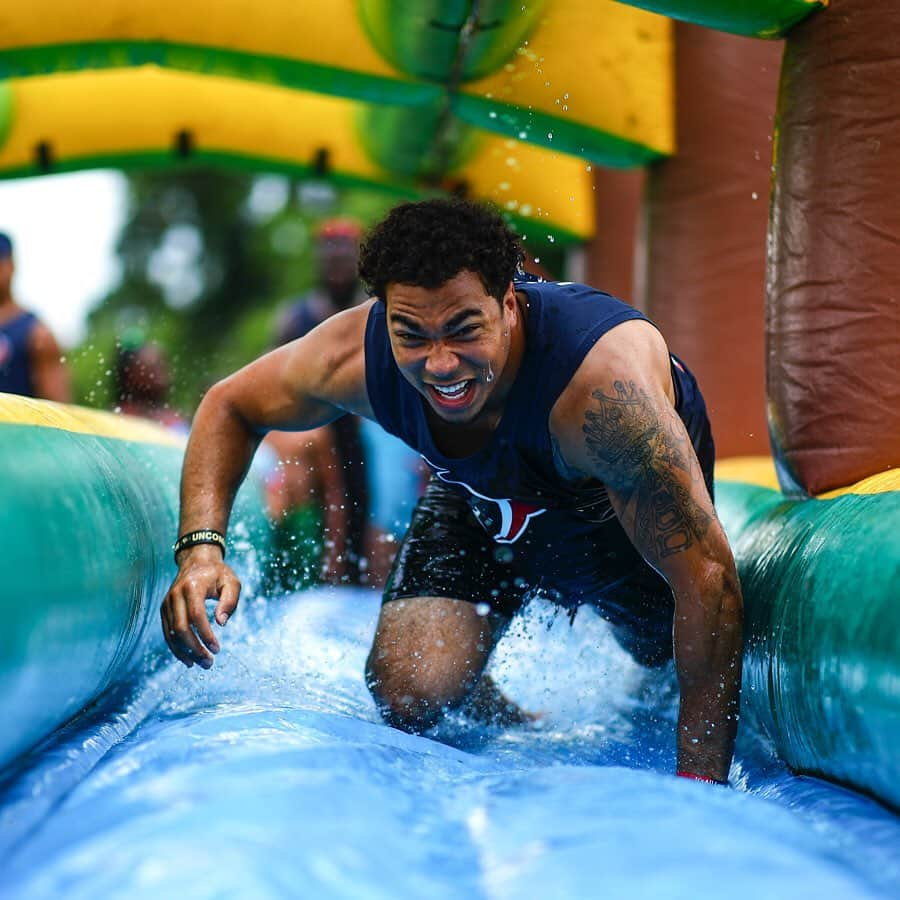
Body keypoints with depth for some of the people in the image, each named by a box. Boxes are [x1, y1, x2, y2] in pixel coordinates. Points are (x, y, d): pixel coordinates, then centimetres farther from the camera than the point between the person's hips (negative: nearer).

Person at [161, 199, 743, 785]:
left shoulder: (605, 384, -48)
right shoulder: (357, 357, -34)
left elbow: (709, 578, -45)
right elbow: (230, 407, -13)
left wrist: (699, 785, -46)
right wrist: (202, 548, -31)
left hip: (634, 506, -2)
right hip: (485, 501, 2)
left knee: (666, 663, 21)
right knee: (407, 695, -14)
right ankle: (503, 720, 23)